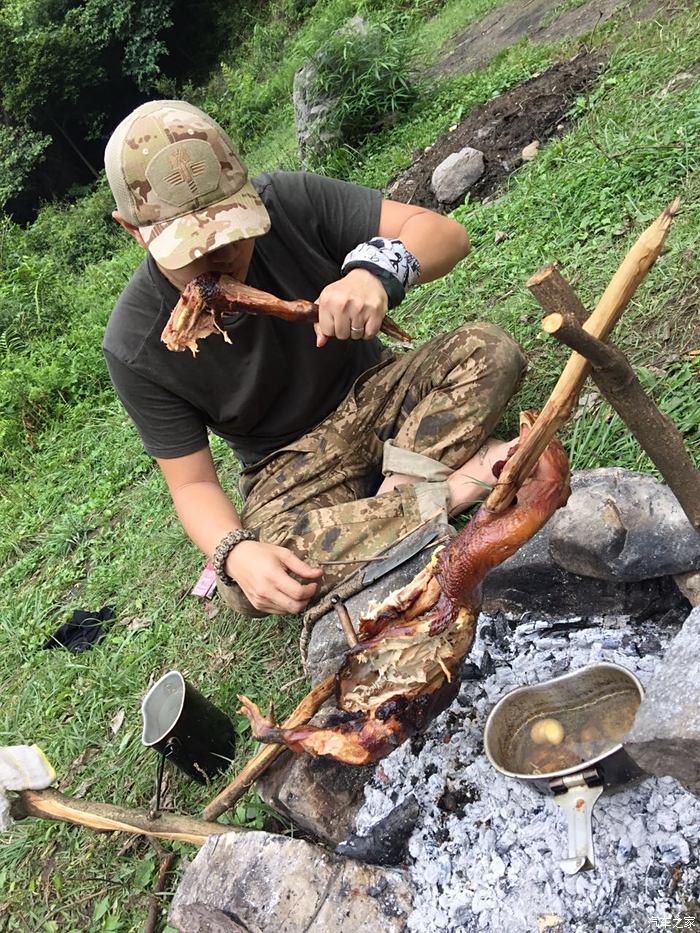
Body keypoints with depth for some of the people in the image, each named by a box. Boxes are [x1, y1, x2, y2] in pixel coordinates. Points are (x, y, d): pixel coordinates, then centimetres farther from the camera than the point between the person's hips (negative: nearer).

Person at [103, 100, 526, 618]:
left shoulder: (289, 201, -17)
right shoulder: (137, 347, -18)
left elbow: (446, 232, -17)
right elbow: (193, 484, -13)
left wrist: (376, 270, -39)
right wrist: (235, 552, -34)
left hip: (375, 393, 2)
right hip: (292, 467, -1)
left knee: (490, 350, -23)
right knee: (248, 584, -31)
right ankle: (456, 482, -24)